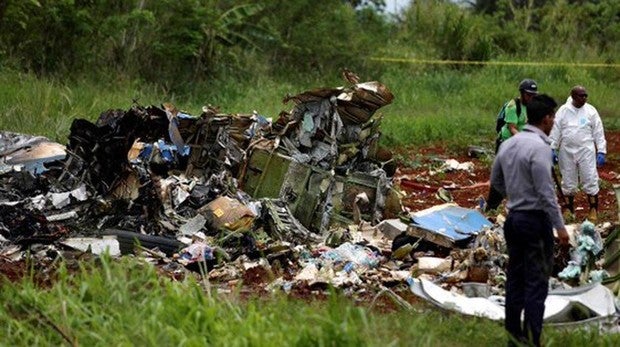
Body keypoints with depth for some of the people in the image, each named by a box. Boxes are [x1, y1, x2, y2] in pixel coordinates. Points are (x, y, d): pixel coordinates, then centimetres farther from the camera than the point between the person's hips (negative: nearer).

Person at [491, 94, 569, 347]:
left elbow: (496, 180, 18)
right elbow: (546, 192, -20)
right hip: (535, 220, -8)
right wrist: (560, 226, -15)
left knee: (515, 278, 14)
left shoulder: (508, 144, 7)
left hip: (513, 218, 8)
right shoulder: (539, 147, -18)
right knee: (536, 283, -3)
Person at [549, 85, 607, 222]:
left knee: (590, 180, -2)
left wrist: (601, 152, -4)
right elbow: (555, 130, 1)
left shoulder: (591, 111, -1)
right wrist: (552, 149, -4)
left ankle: (594, 210, 8)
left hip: (586, 151, -1)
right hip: (567, 152, 1)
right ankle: (569, 209, 24)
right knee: (568, 181, 10)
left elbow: (598, 132, 1)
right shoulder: (563, 111, 0)